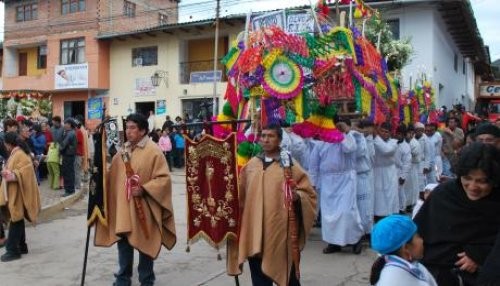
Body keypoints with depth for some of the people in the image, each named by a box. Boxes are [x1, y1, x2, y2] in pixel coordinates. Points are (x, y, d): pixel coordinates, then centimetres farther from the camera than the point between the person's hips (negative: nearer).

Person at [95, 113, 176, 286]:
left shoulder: (153, 151, -11)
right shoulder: (123, 150, 9)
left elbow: (163, 178, -15)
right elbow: (114, 176, 18)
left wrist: (144, 189, -22)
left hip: (143, 207, -5)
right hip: (123, 206, 6)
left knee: (144, 243, 7)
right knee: (123, 241, 11)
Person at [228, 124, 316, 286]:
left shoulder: (290, 165, -5)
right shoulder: (251, 165, 8)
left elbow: (309, 193, -5)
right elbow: (241, 195, 16)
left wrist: (298, 196, -24)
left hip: (280, 229, -4)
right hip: (255, 230, 4)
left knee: (286, 273, 7)